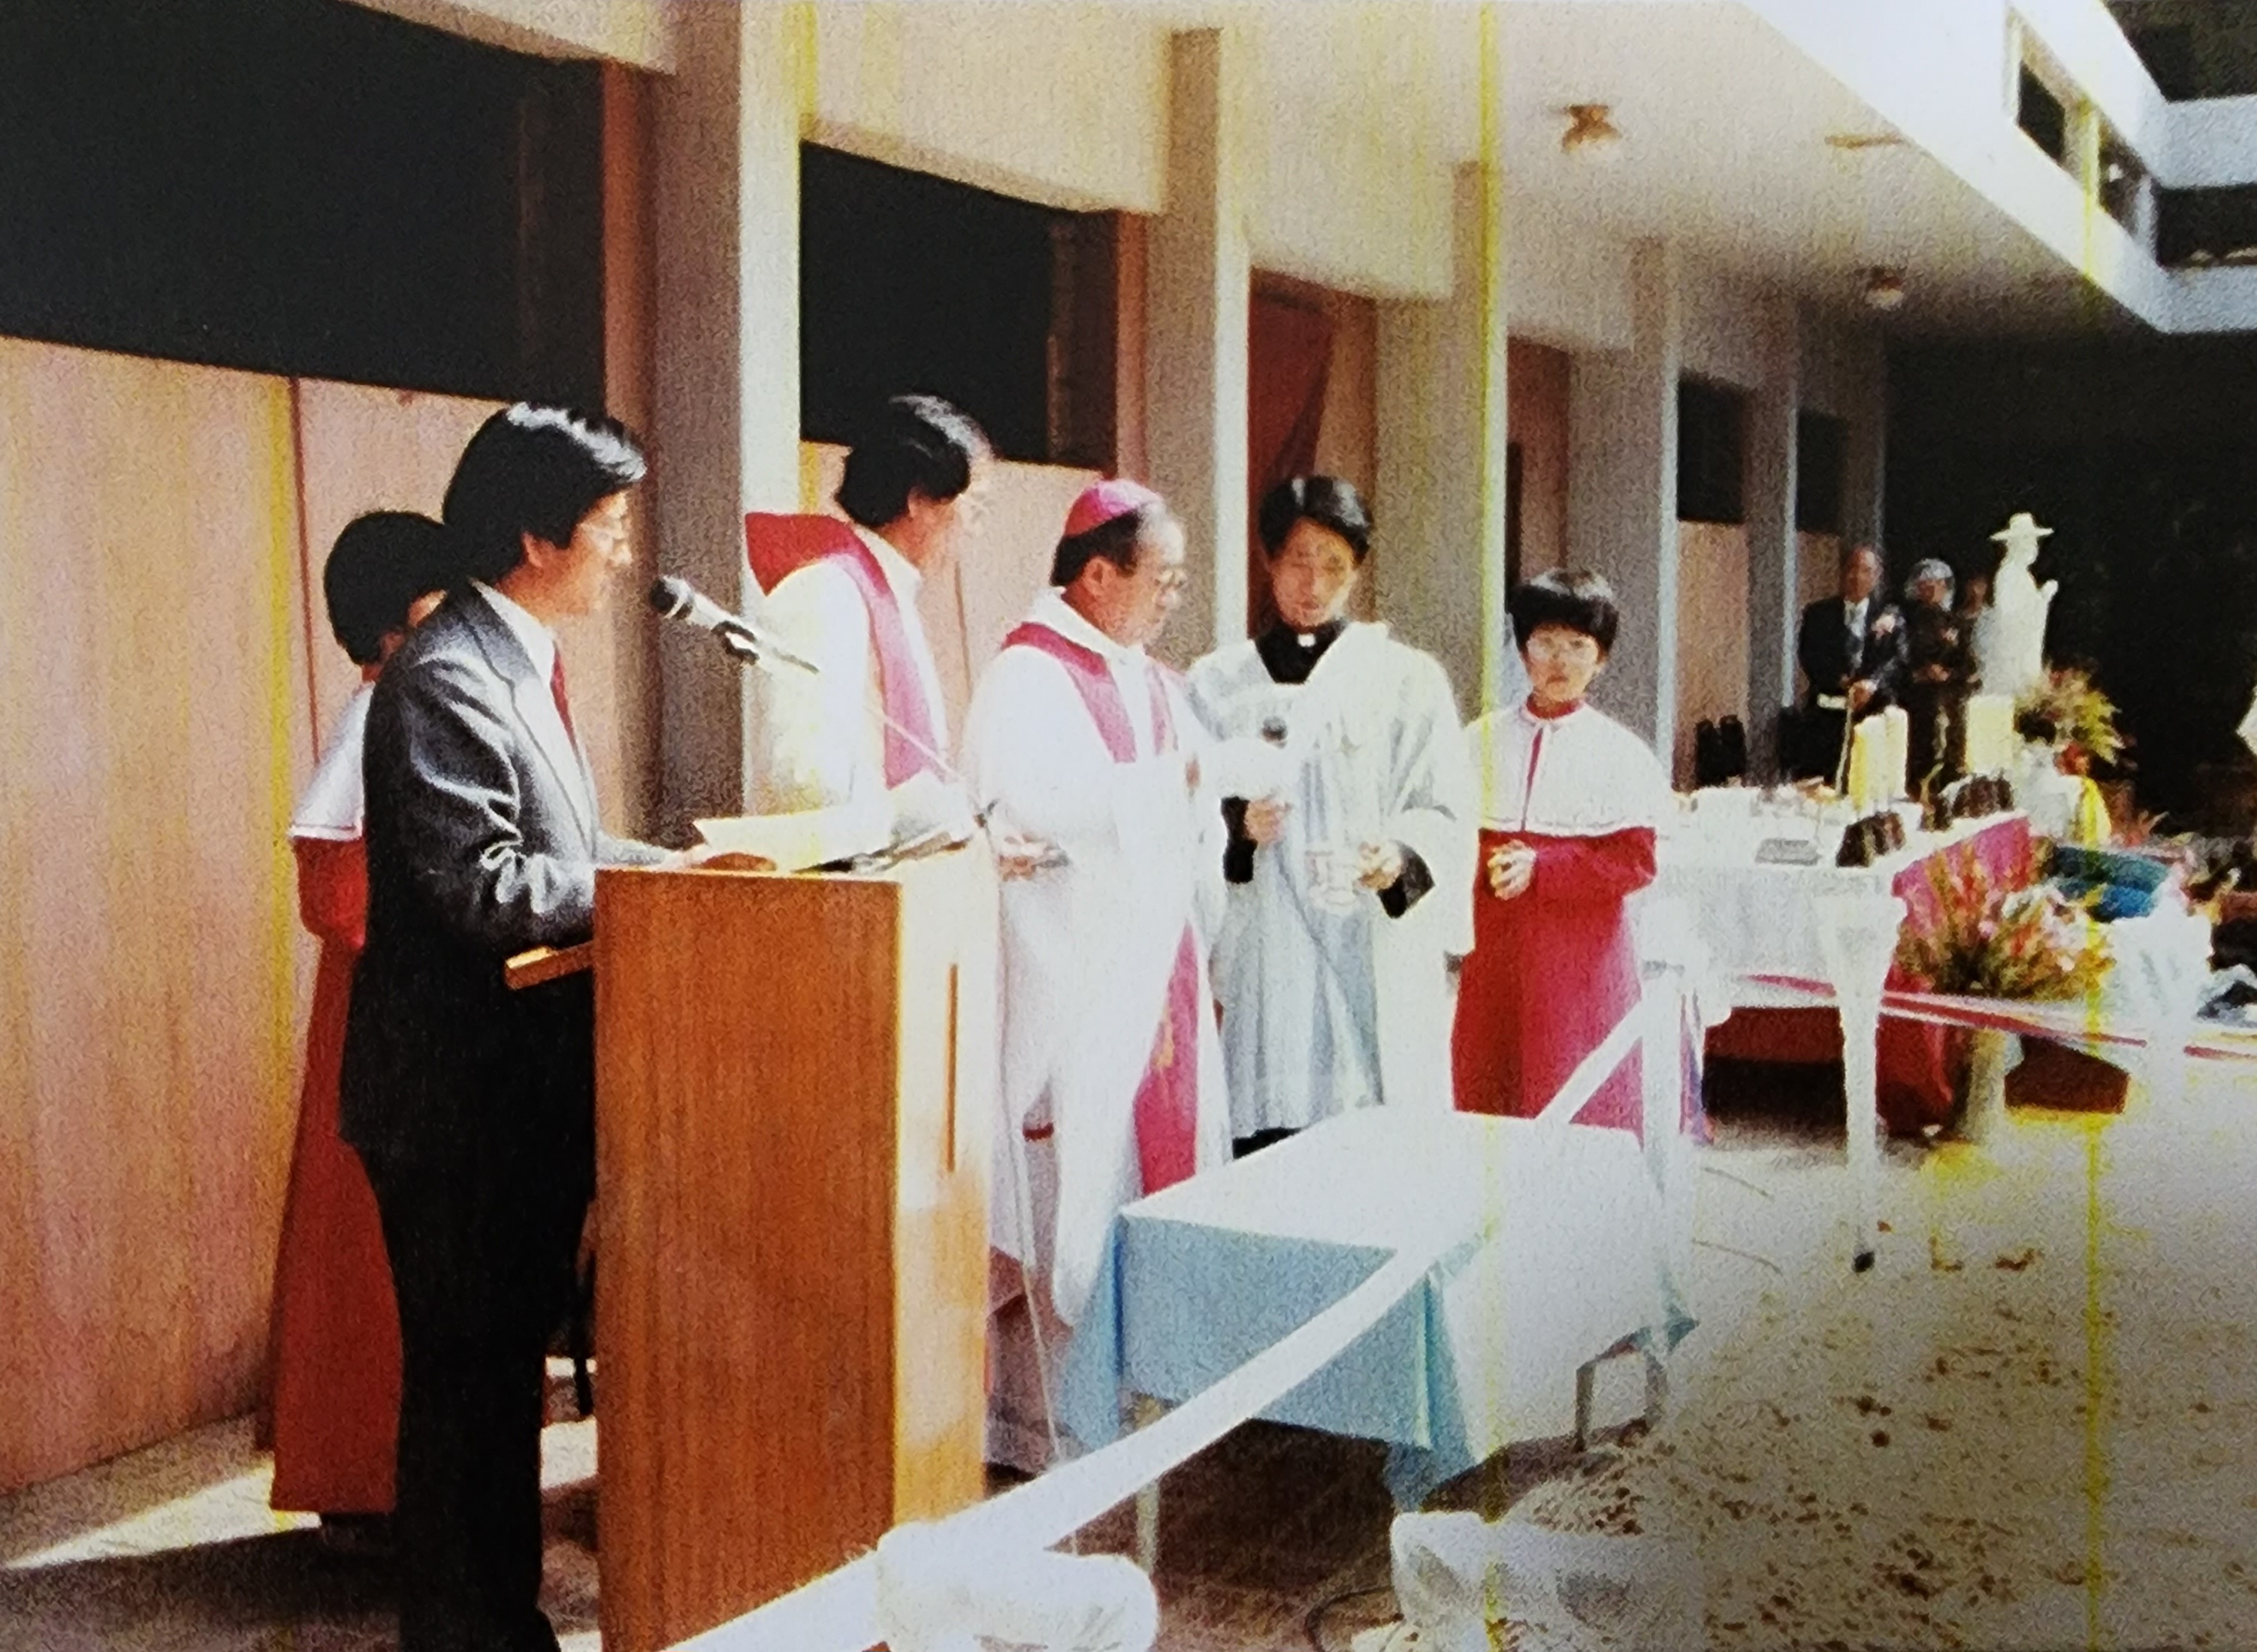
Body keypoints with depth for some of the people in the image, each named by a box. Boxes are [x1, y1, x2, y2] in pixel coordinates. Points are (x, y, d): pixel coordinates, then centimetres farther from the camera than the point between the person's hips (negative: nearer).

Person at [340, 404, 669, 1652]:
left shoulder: (517, 662, 12)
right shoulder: (445, 679, -19)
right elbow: (485, 889, -24)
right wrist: (661, 885, -16)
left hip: (519, 1087, 10)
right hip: (461, 1096, -10)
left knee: (507, 1363, 18)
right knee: (463, 1381, 3)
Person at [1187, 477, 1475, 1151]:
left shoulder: (1407, 679, 8)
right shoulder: (1218, 684, 12)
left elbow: (1446, 816, 2)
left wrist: (1402, 856, -18)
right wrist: (1238, 827, -11)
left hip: (1379, 963, -1)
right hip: (1264, 964, 1)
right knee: (1267, 1146, -5)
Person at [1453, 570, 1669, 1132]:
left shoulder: (1621, 753, 0)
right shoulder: (1482, 741, 9)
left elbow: (1635, 861, -7)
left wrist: (1540, 869, -16)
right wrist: (1489, 862, -15)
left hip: (1582, 954, -3)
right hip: (1494, 949, 3)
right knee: (1485, 1094, 6)